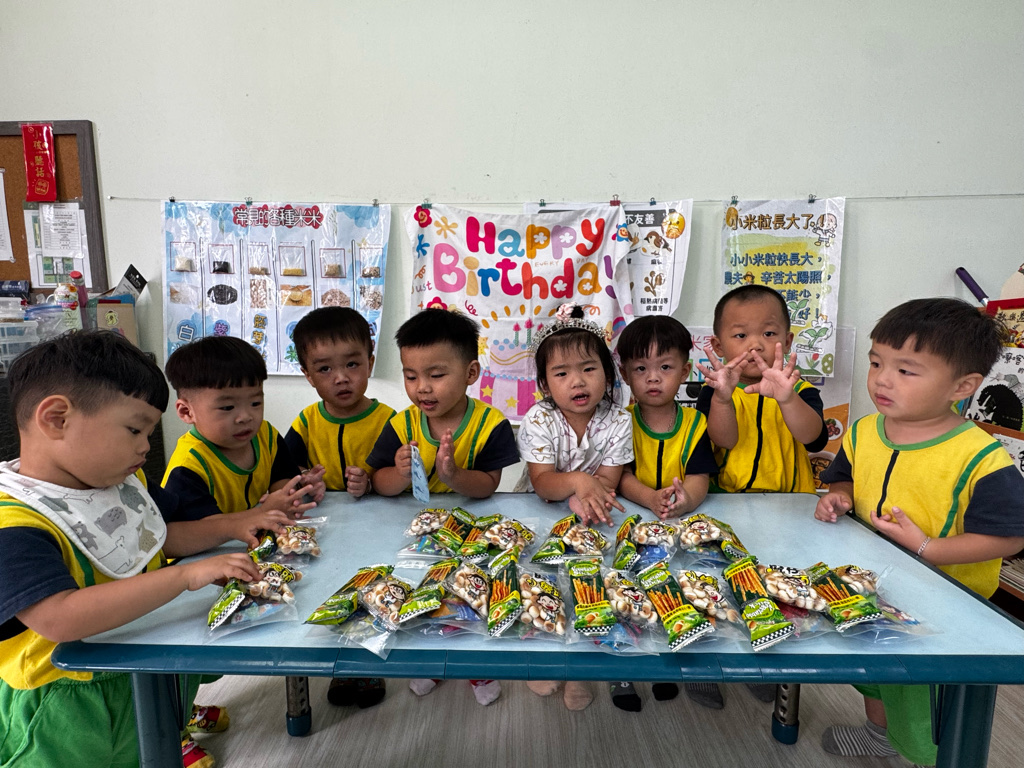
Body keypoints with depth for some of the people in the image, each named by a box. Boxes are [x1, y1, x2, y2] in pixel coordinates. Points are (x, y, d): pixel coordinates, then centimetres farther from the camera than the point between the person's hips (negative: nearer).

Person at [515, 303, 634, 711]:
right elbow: (542, 482, -20)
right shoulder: (539, 420, -13)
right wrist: (578, 482, -40)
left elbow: (606, 483, -12)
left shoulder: (618, 421, -10)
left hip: (591, 519, 1)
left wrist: (584, 499, -34)